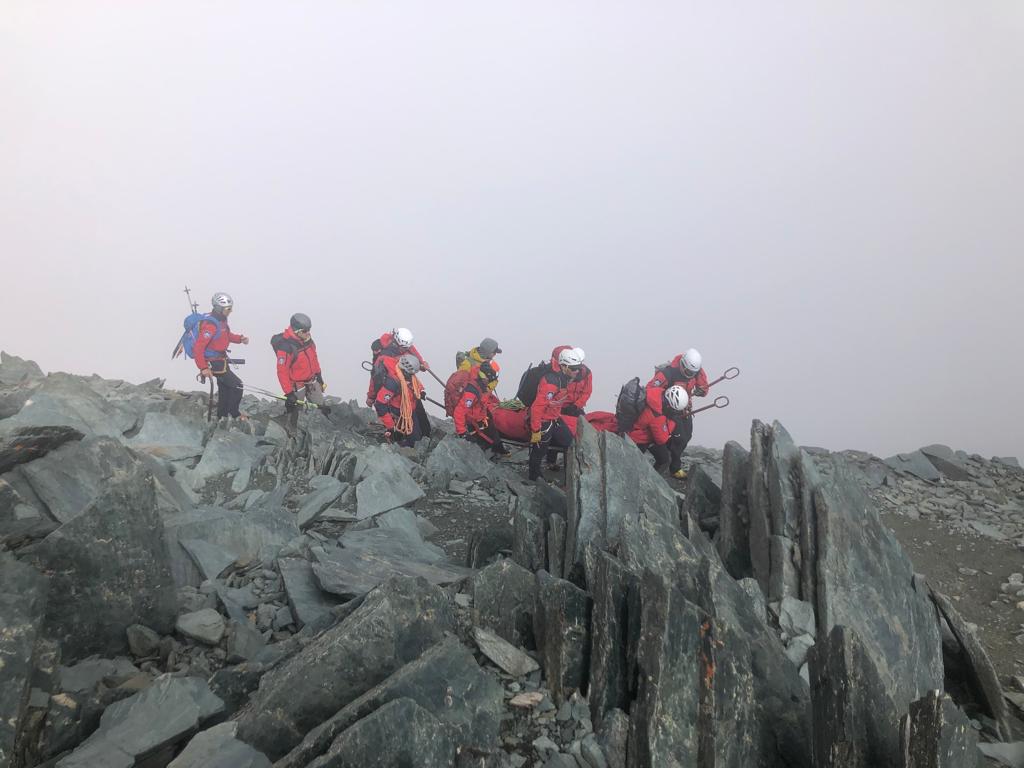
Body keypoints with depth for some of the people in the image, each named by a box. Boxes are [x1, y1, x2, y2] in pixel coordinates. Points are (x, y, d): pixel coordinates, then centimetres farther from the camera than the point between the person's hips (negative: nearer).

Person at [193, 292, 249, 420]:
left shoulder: (222, 320, 1)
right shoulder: (210, 324, -27)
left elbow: (226, 335, 21)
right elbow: (198, 347, -28)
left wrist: (240, 338, 2)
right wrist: (203, 368, -28)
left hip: (221, 360, 10)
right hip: (213, 363, -10)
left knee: (225, 388, 18)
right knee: (237, 385, -8)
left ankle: (222, 418, 31)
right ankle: (234, 414, 7)